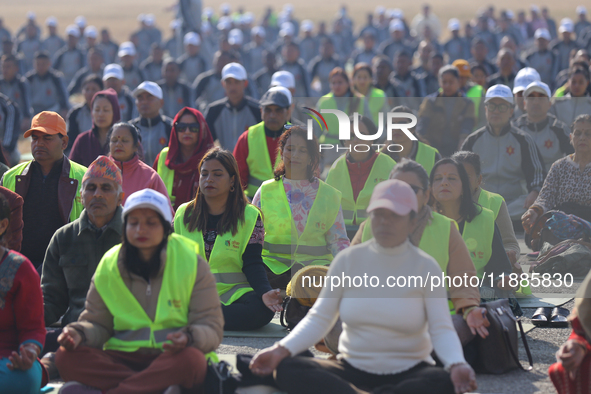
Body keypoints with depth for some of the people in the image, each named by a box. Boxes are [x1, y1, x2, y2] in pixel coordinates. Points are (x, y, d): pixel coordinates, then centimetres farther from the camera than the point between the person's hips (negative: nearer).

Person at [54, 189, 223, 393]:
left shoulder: (190, 263, 0)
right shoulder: (108, 267, 8)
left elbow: (212, 328, -2)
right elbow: (97, 323, 13)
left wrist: (188, 337, -26)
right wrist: (79, 333, -12)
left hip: (171, 358, -2)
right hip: (123, 358, 3)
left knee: (189, 359, -39)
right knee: (67, 357, -24)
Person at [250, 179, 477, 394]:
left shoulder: (425, 267, -2)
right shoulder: (348, 260, 3)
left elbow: (441, 329, -9)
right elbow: (319, 319, 2)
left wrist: (457, 365, -30)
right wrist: (282, 349, -16)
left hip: (408, 372, -2)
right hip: (353, 369, 2)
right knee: (287, 369, -25)